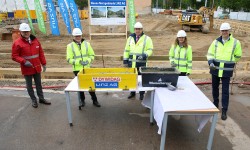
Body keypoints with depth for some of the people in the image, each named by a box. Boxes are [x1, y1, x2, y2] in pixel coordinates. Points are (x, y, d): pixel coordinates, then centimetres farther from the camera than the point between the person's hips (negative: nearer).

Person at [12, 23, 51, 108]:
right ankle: (33, 100, 23)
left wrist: (43, 64, 7)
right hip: (27, 69, -4)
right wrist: (24, 61, -22)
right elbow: (14, 56, -8)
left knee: (38, 84, 15)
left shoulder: (35, 40, 4)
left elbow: (41, 53, 8)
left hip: (37, 67, 4)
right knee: (29, 85, 9)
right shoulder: (17, 43, -10)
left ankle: (41, 98, 28)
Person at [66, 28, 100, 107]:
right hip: (77, 69, -1)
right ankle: (82, 100, 28)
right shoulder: (70, 46, -4)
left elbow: (92, 55, 7)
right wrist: (78, 62, -21)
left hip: (87, 68, 1)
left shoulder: (86, 44, 2)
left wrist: (88, 60, -14)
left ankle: (94, 100, 15)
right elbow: (69, 59, -7)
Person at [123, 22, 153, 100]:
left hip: (141, 63, -3)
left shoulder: (147, 38, 0)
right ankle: (132, 92, 28)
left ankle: (142, 94, 21)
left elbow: (150, 50, -2)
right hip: (131, 62, 3)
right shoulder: (130, 38, 10)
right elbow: (126, 50, 12)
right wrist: (125, 60, 7)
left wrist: (145, 55, -21)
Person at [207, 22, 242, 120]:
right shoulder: (216, 42, 1)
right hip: (215, 70, 3)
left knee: (225, 91, 0)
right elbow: (210, 54, 2)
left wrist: (229, 62, 7)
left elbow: (237, 56, 8)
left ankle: (224, 111, 9)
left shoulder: (235, 42, -4)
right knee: (215, 88, 15)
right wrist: (211, 63, -13)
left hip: (227, 71, -2)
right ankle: (215, 104, 37)